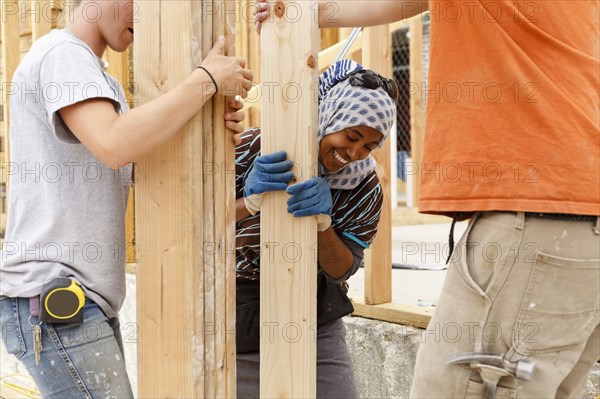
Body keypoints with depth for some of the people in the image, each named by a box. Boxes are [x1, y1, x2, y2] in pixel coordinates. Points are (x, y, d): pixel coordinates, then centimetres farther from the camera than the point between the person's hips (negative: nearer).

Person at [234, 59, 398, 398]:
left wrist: (323, 220, -28)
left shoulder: (366, 189, -3)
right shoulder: (258, 148, -13)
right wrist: (250, 202, -37)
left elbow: (340, 269, -10)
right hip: (242, 322, -2)